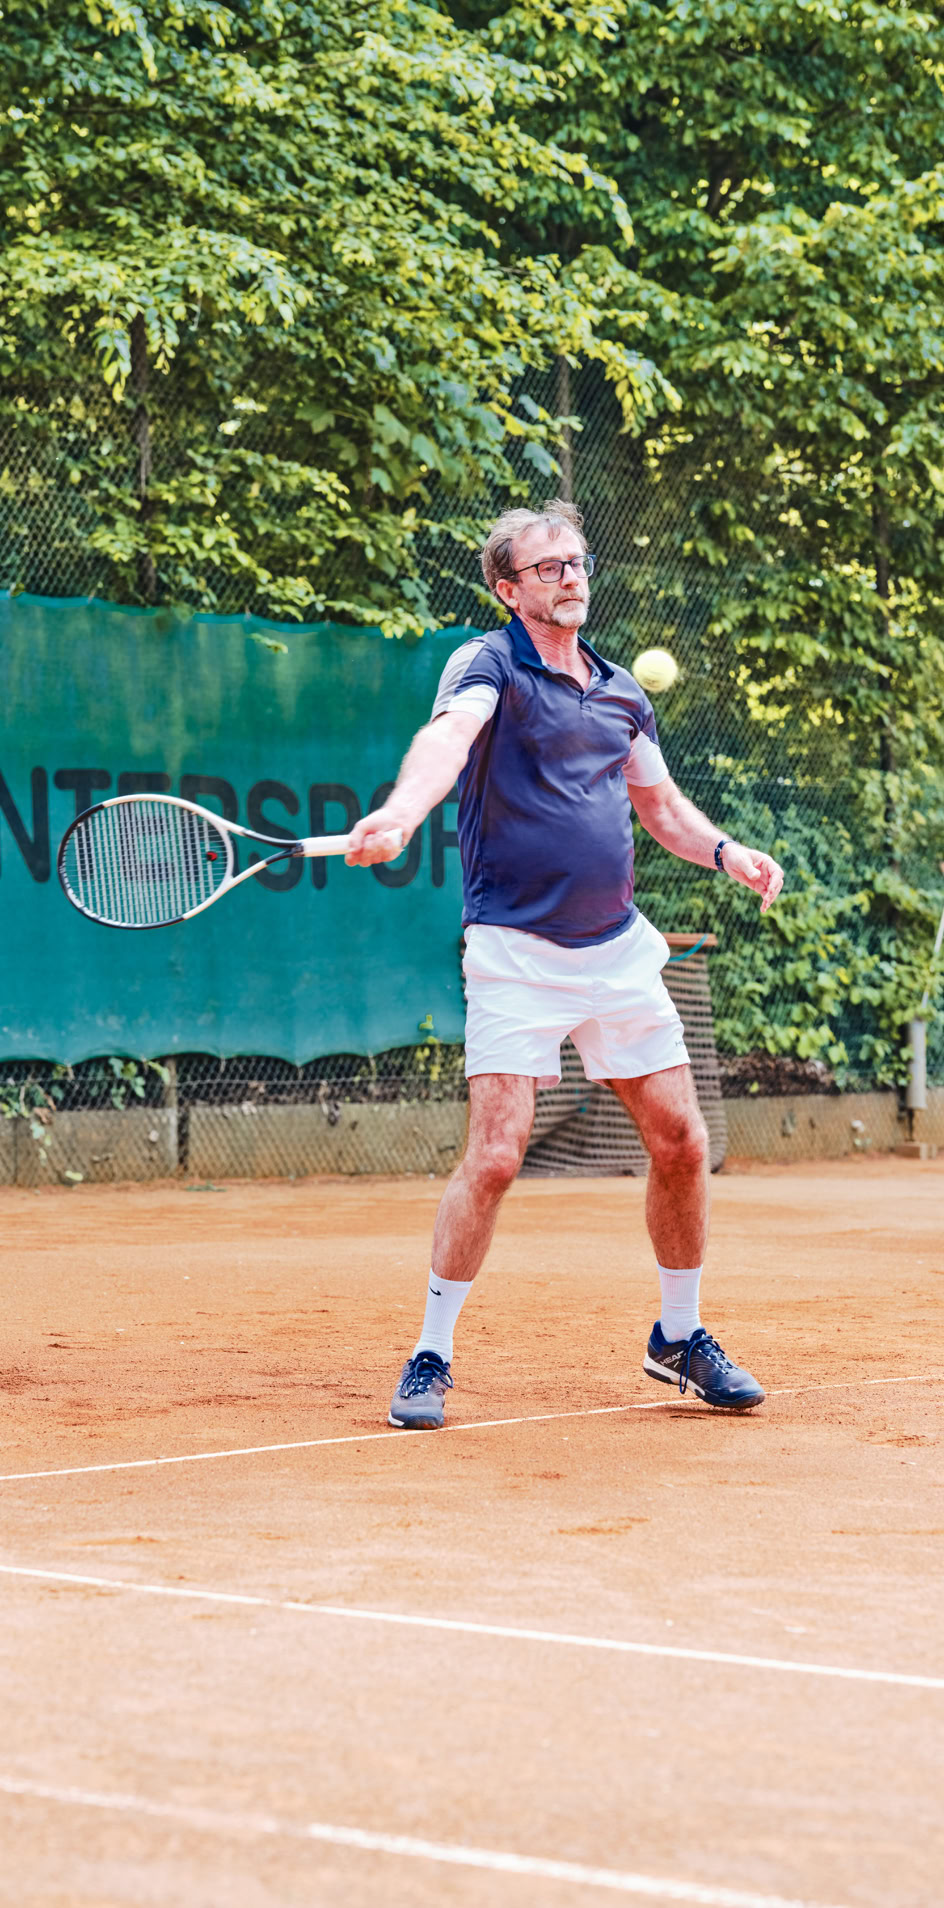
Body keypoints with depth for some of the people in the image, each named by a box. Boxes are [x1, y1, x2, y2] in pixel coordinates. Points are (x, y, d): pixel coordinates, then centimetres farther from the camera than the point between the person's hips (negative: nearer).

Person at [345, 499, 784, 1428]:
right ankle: (430, 1359, 1)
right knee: (493, 1156, -14)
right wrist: (397, 814, -47)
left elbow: (661, 804, 25)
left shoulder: (622, 692, 14)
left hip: (618, 949, 6)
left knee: (680, 1143, 7)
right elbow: (445, 740, -27)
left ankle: (679, 1337, 27)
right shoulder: (489, 665, -6)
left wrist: (723, 851, 4)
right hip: (516, 953, -6)